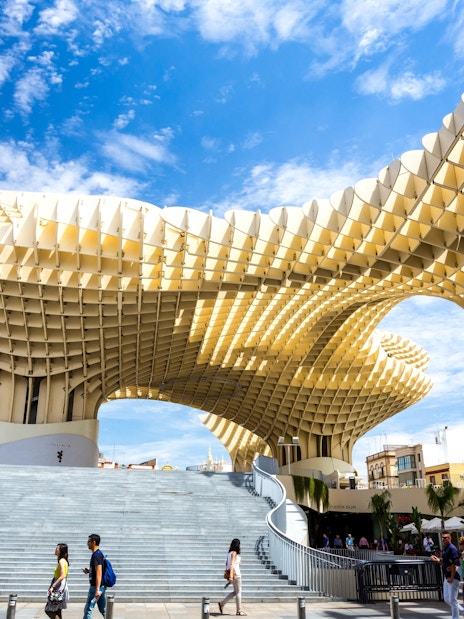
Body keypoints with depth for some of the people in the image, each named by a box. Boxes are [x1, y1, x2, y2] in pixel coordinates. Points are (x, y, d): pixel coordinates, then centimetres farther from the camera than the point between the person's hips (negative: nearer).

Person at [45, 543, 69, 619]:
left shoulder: (61, 561, -15)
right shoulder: (64, 561, 13)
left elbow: (62, 576, -24)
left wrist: (52, 586, -23)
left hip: (59, 588, -10)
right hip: (60, 588, 10)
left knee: (49, 610, -5)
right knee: (57, 610, 12)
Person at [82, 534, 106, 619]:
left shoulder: (96, 555, -17)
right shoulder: (99, 554, 14)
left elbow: (99, 573, -23)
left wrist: (97, 589, -25)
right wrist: (88, 571, 9)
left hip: (96, 586, -10)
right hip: (100, 586, 10)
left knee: (88, 609, -2)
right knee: (103, 610, 11)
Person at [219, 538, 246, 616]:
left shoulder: (229, 553, 12)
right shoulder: (234, 553, -15)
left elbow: (226, 563, 20)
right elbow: (231, 564, -24)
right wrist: (231, 576, -31)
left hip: (234, 574, 9)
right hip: (235, 574, -9)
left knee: (235, 592, 15)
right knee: (238, 592, 1)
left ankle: (222, 604, 14)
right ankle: (239, 611, 7)